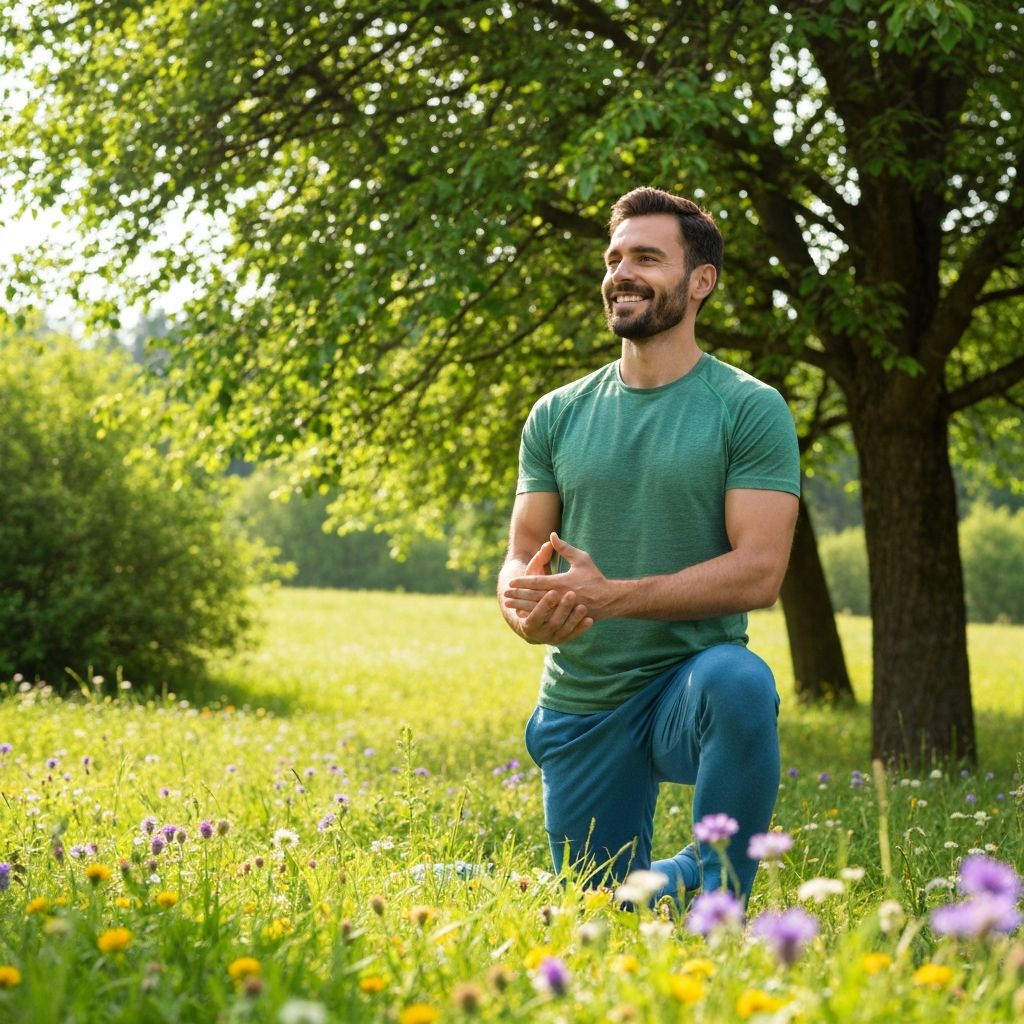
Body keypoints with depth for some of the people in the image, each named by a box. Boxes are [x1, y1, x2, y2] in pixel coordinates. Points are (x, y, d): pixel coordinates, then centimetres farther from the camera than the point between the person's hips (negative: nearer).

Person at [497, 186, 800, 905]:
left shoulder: (751, 409, -7)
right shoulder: (558, 416, 6)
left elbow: (759, 572, -16)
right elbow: (524, 553, 6)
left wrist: (609, 595, -24)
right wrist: (522, 609, -20)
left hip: (691, 672, -4)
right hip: (580, 703, 4)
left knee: (740, 684, -39)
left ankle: (715, 896, -20)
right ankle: (666, 881, 41)